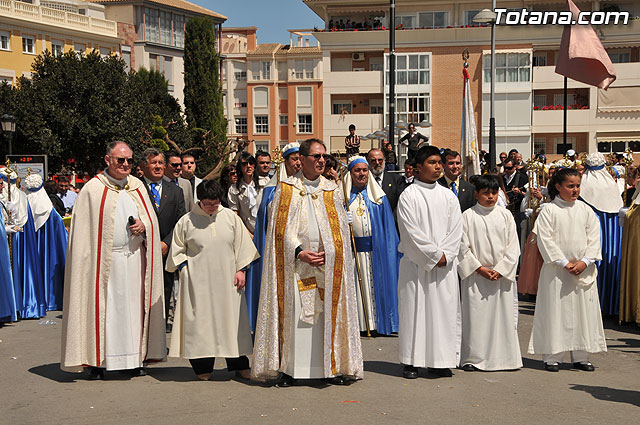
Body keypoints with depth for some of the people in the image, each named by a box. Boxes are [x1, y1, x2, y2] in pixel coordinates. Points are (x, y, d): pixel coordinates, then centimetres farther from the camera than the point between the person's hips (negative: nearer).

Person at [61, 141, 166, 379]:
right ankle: (97, 361, 7)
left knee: (133, 307, 6)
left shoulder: (137, 186, 12)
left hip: (134, 259, 4)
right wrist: (87, 260, -11)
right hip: (104, 261, -4)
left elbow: (151, 218, 17)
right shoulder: (93, 189, -2)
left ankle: (133, 358, 13)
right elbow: (83, 229, -4)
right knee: (102, 308, -1)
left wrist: (144, 226, -6)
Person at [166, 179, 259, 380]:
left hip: (227, 280, 2)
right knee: (201, 320, -2)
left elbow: (242, 244, 9)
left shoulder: (230, 217, 4)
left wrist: (240, 269, 3)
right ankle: (203, 366, 8)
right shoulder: (186, 222, -1)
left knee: (232, 318, 4)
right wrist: (185, 270, -4)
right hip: (198, 282, -2)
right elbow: (177, 250, 7)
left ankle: (239, 365, 14)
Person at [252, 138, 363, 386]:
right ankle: (289, 368, 3)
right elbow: (282, 228, -1)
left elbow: (340, 230, 7)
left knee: (327, 314, 0)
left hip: (327, 265, 2)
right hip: (294, 263, -2)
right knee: (292, 316, -3)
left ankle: (331, 368, 6)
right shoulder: (286, 189, 4)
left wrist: (327, 254, -8)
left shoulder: (332, 191, 10)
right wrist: (299, 252, -13)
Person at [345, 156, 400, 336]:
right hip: (352, 250, 0)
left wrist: (390, 251, -1)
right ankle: (358, 324, 5)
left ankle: (377, 323, 5)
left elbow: (388, 227, 7)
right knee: (356, 286, 0)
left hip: (376, 250, 0)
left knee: (376, 285, 0)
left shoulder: (379, 197, 10)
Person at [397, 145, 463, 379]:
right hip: (416, 263, -4)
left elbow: (455, 230, 6)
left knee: (444, 309, 3)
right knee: (414, 309, -1)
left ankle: (441, 361, 10)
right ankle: (412, 362, 6)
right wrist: (434, 255, -11)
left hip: (445, 264, 4)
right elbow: (412, 231, -9)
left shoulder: (448, 196, 11)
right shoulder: (408, 196, -2)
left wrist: (445, 255, -8)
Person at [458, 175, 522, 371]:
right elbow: (463, 247, -3)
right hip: (475, 276, -2)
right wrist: (480, 268, -9)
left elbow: (513, 247, 4)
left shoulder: (505, 215, 6)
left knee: (504, 315, 3)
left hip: (503, 275, 2)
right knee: (475, 315, -2)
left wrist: (500, 269, -7)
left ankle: (505, 357, 12)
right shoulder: (467, 216, 0)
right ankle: (474, 358, 6)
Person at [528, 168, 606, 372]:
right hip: (557, 270, -3)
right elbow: (545, 240, -8)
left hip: (584, 269, 4)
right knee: (555, 311, -2)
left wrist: (585, 262, -9)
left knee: (584, 310, 5)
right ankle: (552, 357, 6)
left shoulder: (585, 210, 8)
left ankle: (581, 357, 15)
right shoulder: (549, 210, -3)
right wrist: (564, 263, -13)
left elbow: (594, 238, 5)